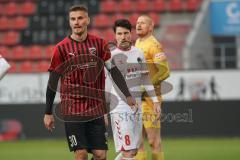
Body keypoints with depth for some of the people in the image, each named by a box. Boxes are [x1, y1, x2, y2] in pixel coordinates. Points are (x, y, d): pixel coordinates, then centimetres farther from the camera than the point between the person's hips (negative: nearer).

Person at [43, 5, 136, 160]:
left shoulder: (99, 43, 5)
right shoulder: (62, 48, -3)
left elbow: (113, 70, 8)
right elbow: (53, 81, 1)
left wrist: (127, 95, 1)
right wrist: (48, 113, 1)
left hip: (96, 109, 3)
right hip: (72, 110, -3)